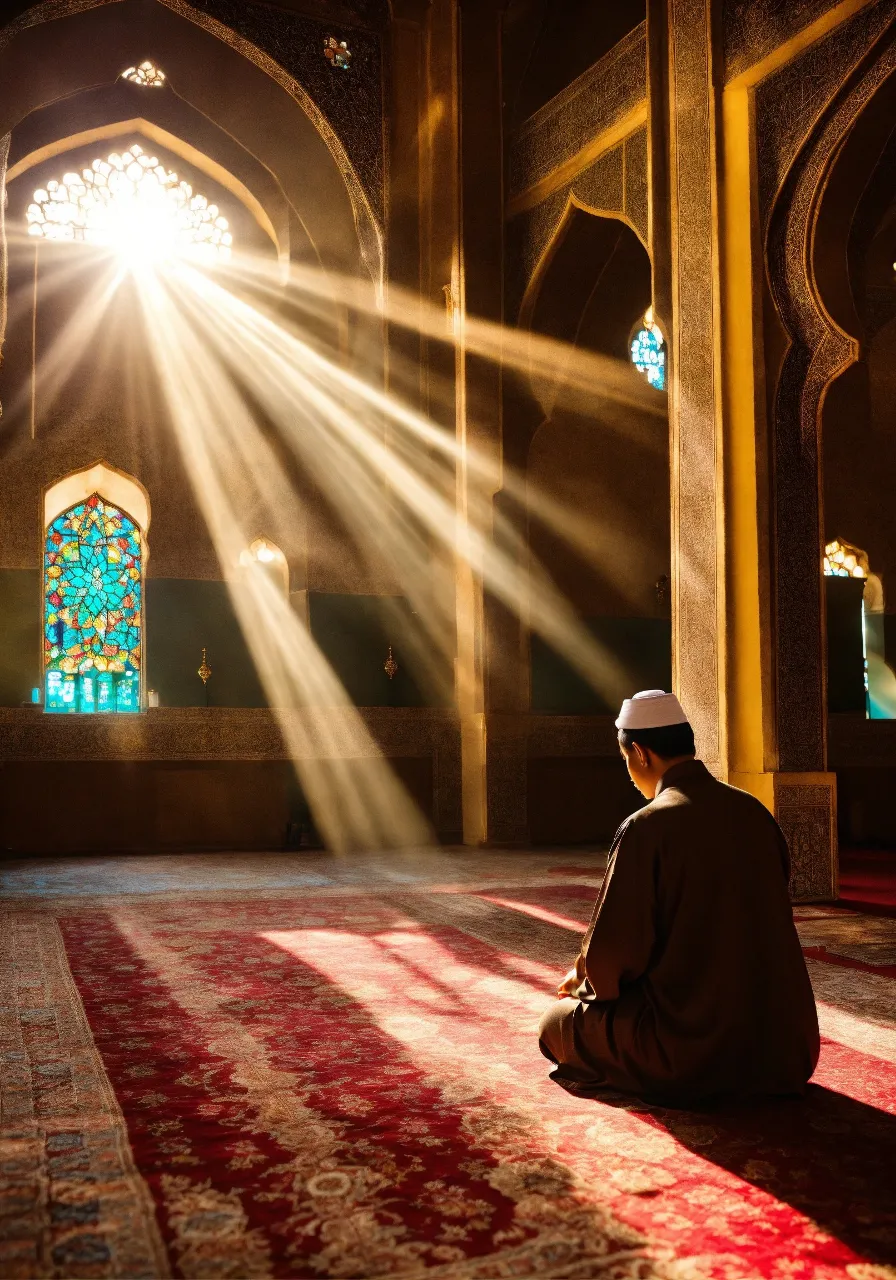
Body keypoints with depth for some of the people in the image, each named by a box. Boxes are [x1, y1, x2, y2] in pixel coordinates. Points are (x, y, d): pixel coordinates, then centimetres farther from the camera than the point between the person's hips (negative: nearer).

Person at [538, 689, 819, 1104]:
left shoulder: (645, 827, -17)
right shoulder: (753, 811, 1)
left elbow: (614, 949, -15)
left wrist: (581, 977, 9)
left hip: (690, 1047, -7)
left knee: (557, 1022, 14)